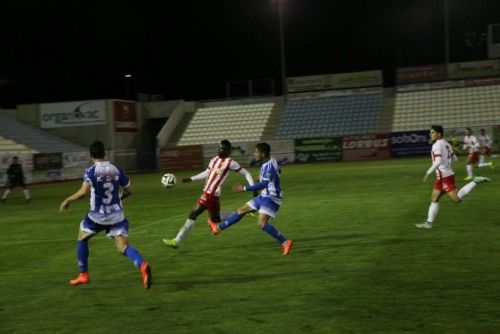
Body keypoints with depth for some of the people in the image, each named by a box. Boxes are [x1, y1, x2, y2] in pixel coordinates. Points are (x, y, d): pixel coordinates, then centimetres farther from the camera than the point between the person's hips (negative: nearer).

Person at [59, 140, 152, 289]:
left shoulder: (91, 171, -10)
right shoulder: (116, 170, 3)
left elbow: (84, 191, -26)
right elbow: (128, 190, 12)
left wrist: (68, 200, -13)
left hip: (97, 216, -3)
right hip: (117, 215, 3)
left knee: (82, 239, 23)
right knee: (123, 247, -2)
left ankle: (83, 275, 27)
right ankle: (142, 265, -32)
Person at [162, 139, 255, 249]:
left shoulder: (230, 163, -8)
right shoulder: (214, 159, 15)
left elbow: (246, 173, -2)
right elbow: (206, 174, 27)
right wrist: (191, 179, 20)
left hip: (211, 194, -9)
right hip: (207, 193, 9)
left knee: (193, 214, -6)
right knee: (216, 220, 13)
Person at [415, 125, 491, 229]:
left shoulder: (437, 145, -14)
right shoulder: (446, 144, 14)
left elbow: (438, 161, -25)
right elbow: (454, 159, 20)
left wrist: (428, 173, -20)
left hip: (444, 177, -10)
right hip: (445, 175, 10)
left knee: (457, 199, -10)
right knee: (434, 199, 11)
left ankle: (476, 181, -10)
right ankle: (429, 222, 13)